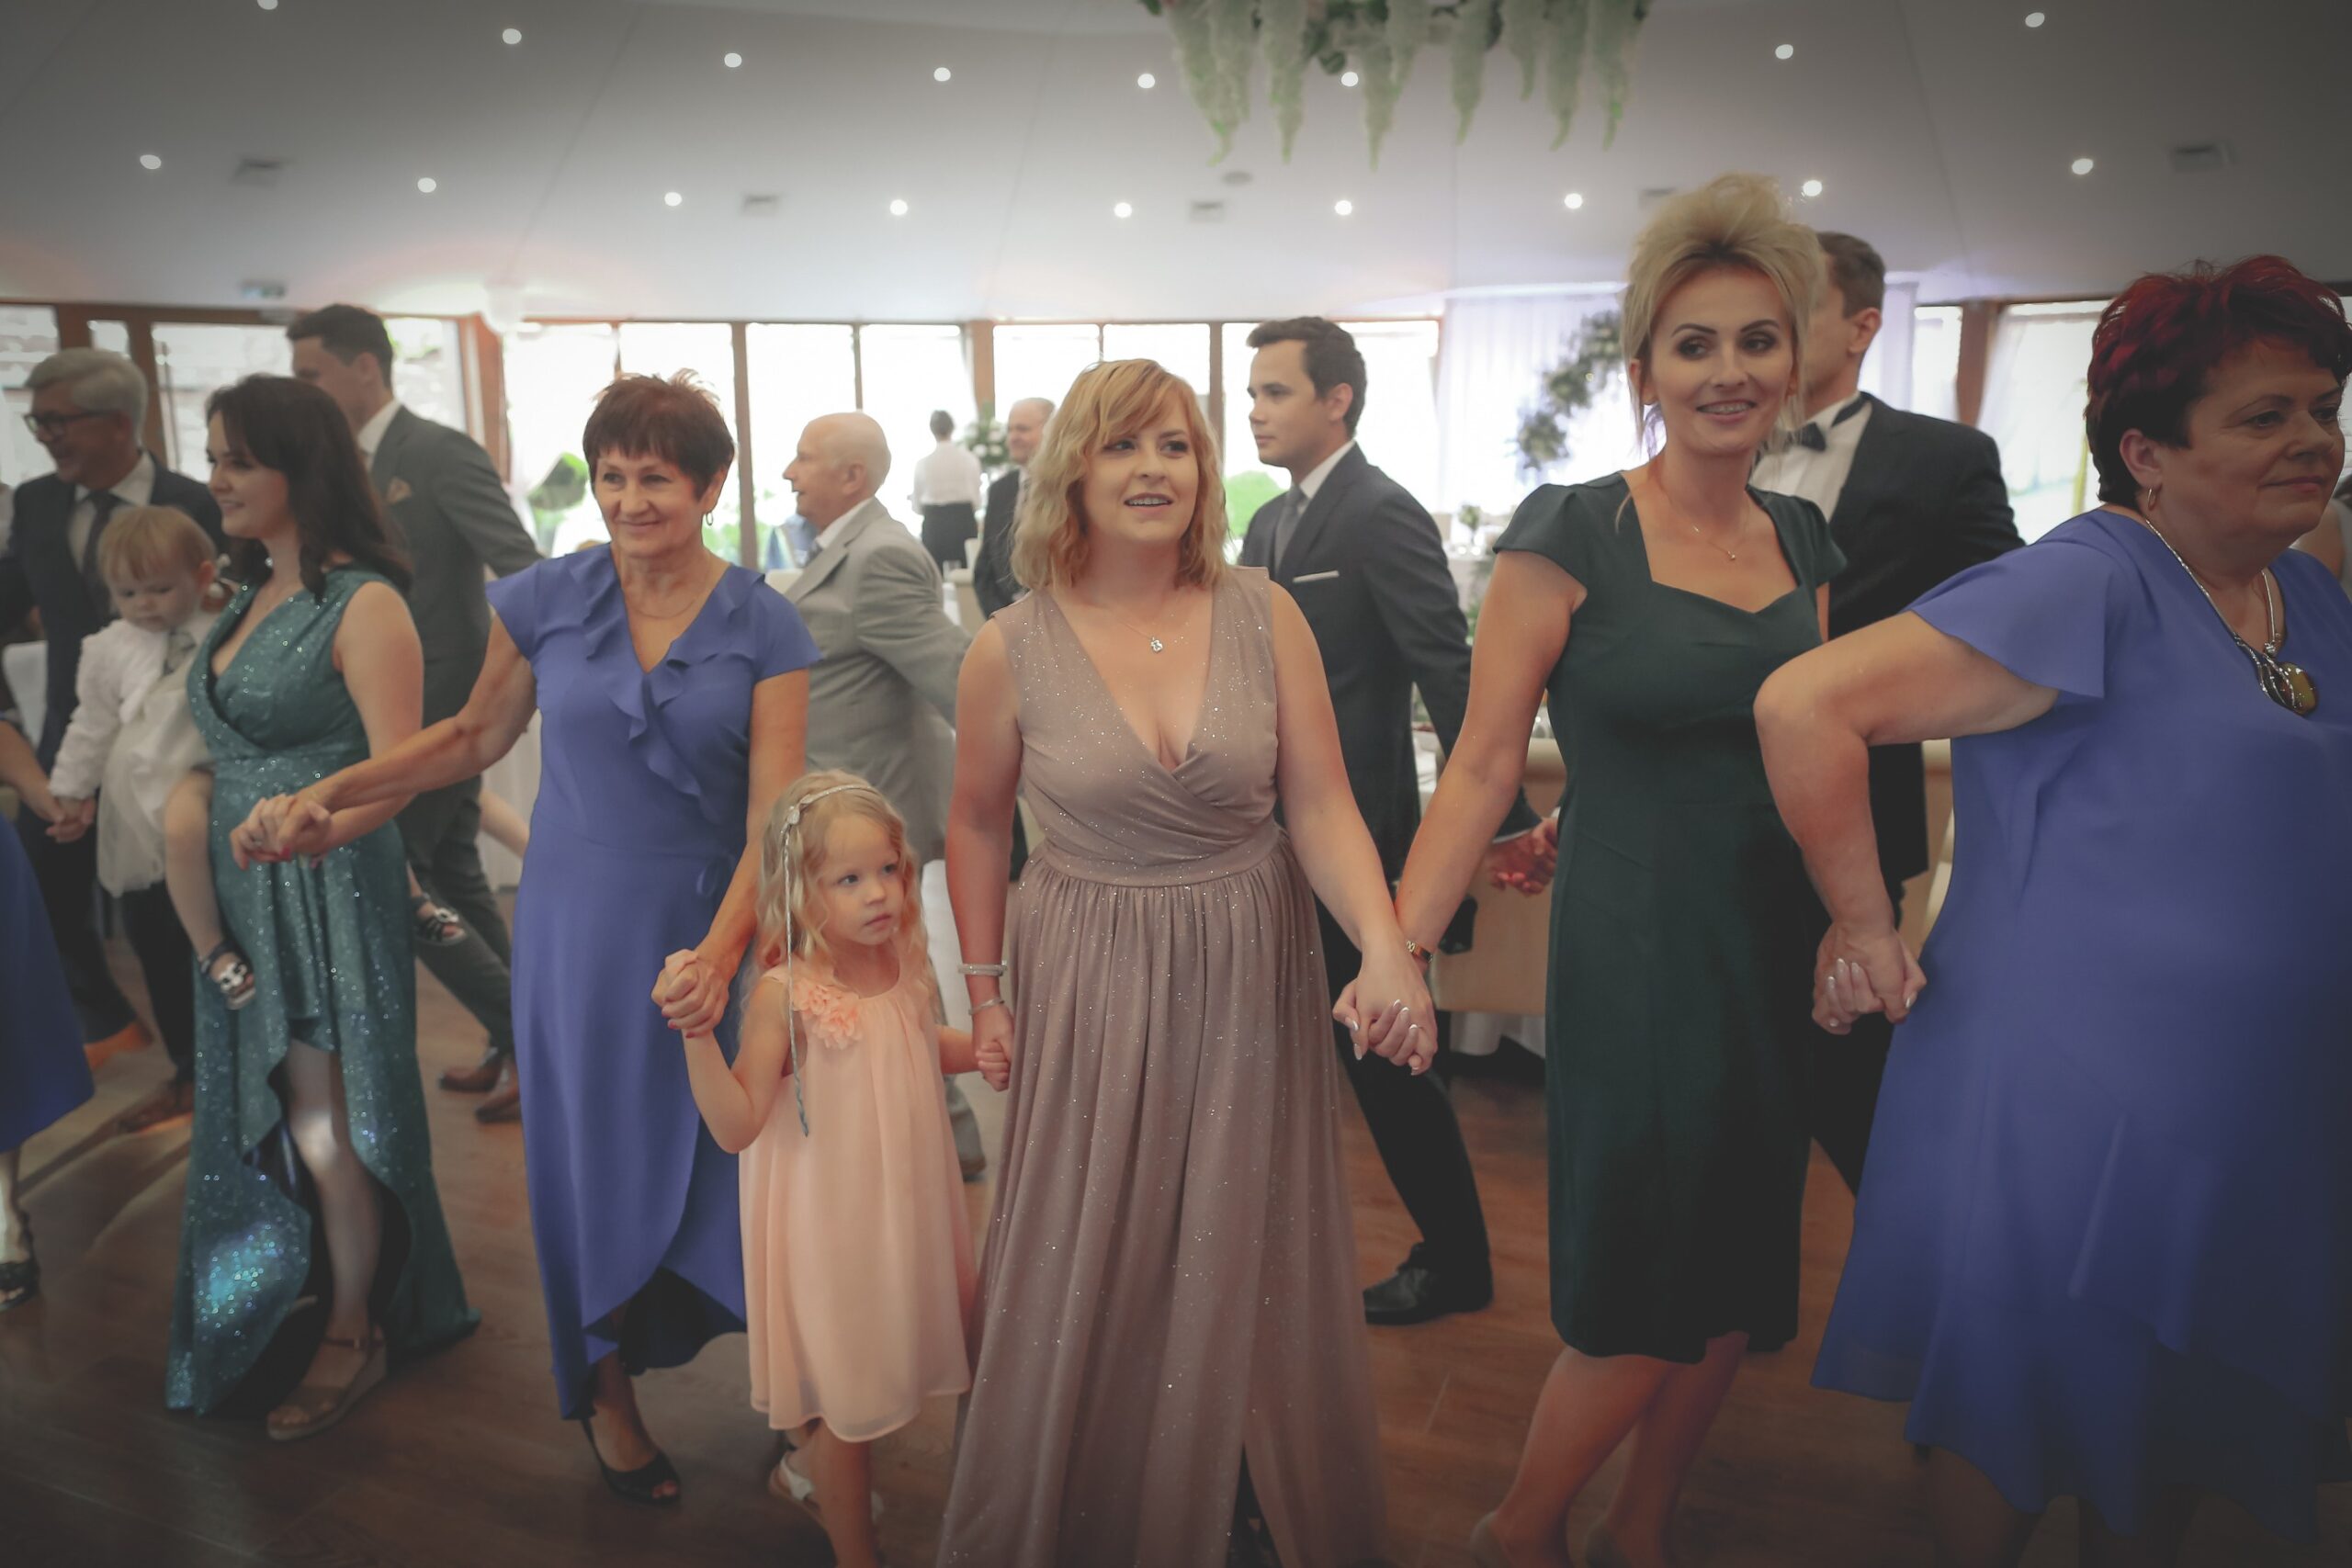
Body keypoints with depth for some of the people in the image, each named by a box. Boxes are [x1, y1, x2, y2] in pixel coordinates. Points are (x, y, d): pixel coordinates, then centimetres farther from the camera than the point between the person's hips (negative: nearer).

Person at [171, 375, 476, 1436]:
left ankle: (356, 1332, 20)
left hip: (327, 891, -8)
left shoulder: (364, 605, -14)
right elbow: (230, 750, 16)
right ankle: (299, 1297, 35)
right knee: (261, 1116, 16)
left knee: (325, 1126, 2)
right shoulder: (253, 597, 11)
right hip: (242, 888, 8)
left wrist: (306, 828, -36)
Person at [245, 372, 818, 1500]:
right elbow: (475, 736, 12)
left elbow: (775, 814, -13)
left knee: (720, 1156, 3)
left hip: (715, 924, -1)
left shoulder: (764, 628, -7)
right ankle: (607, 1394, 34)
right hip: (579, 927, 1)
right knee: (596, 1158, 11)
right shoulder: (545, 600, -2)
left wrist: (720, 949, -26)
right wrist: (325, 795, 4)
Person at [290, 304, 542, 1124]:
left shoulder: (444, 453, -13)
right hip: (402, 711, 9)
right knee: (453, 878, 14)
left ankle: (531, 1033, 3)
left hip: (446, 705, -9)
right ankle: (518, 1041, 26)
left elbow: (525, 574, -19)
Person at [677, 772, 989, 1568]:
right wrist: (697, 1032, -35)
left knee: (876, 1360, 24)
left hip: (901, 1204, 7)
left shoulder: (903, 965, -4)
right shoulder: (786, 994, -23)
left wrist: (986, 1048, -2)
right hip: (830, 1222, -6)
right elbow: (737, 1127, -24)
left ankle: (807, 1468, 53)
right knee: (848, 1391, 9)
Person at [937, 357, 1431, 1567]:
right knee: (1086, 1279, 12)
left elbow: (1322, 809, -9)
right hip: (1089, 995, -1)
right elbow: (977, 823, 5)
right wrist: (982, 986, 6)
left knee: (1244, 1271, 16)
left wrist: (1386, 949, -23)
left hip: (1250, 988, 1)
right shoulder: (1011, 651, -8)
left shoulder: (1266, 617, -7)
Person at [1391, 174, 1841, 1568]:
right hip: (1635, 953, -6)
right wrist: (1400, 947, -21)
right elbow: (1485, 765, -13)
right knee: (1638, 1300, 1)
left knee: (1736, 1288, 16)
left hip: (1775, 949, 6)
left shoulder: (1803, 539, 8)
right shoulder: (1574, 533, -10)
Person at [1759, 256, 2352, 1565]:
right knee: (2028, 1418, 12)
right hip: (2073, 1105, -7)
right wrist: (1863, 926, -20)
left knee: (2176, 1446, 24)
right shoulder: (2088, 587, -19)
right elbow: (1806, 704, -27)